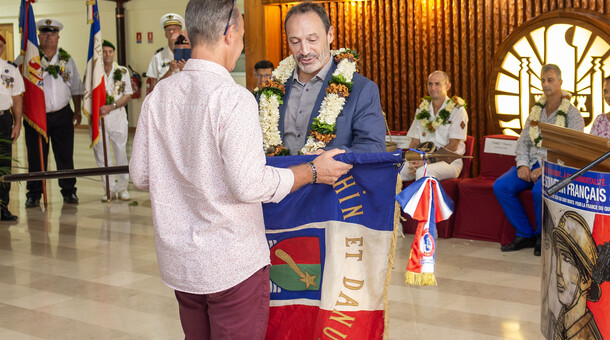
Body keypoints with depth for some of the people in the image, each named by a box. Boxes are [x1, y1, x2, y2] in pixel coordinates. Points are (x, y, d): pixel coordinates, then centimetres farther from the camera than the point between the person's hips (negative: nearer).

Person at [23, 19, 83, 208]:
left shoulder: (67, 60, 10)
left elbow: (76, 88, 16)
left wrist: (77, 111, 10)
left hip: (62, 115, 2)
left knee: (65, 156, 5)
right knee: (36, 158, 2)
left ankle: (69, 191, 17)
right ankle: (34, 194, 13)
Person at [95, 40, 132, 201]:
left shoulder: (122, 71, 6)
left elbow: (128, 96, 3)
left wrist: (111, 107, -11)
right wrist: (97, 109, -13)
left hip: (117, 115, 0)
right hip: (97, 117, 0)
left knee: (121, 152, 1)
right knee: (101, 153, 1)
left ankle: (123, 188, 12)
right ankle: (110, 189, 10)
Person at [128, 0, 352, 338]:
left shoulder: (158, 95, 2)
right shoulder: (234, 99, -19)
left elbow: (140, 174, 7)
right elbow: (249, 185, -22)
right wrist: (313, 171, -10)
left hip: (177, 259, 7)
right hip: (233, 265, -6)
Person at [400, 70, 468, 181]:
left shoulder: (457, 110, -2)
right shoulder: (422, 109, 15)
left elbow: (453, 146, -9)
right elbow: (414, 142, 13)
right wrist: (412, 161, -9)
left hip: (449, 161, -5)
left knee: (423, 172, -38)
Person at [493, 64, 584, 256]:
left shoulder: (572, 114, -2)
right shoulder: (536, 111, 17)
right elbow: (523, 141, 15)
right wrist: (522, 165, -6)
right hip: (532, 163, 6)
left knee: (539, 191, -36)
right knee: (500, 186, -18)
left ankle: (542, 237, -10)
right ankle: (525, 235, -7)